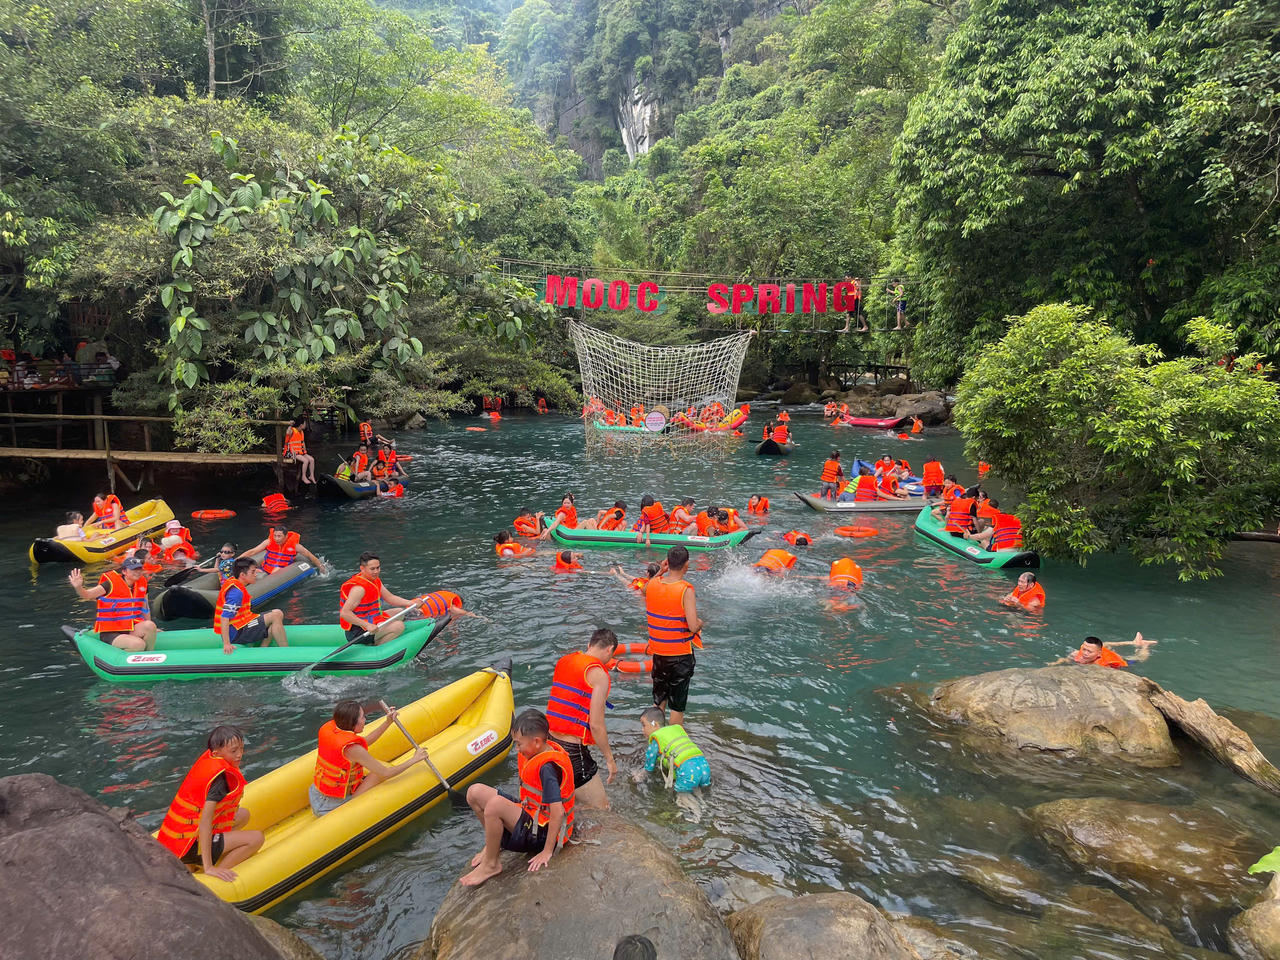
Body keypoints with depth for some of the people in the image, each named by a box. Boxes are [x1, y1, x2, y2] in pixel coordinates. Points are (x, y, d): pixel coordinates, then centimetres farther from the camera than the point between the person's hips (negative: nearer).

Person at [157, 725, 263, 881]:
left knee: (243, 814, 19)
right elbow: (204, 821, -29)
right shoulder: (220, 775, -23)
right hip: (188, 848, -9)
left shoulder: (207, 757, 2)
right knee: (256, 838, -14)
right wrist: (208, 868, -29)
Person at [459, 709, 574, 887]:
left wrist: (547, 851, -23)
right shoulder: (543, 751, 1)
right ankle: (494, 842, 17)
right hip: (530, 814, 10)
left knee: (495, 804, -35)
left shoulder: (547, 767, -27)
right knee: (475, 792, 1)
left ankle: (490, 865, -14)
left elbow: (558, 812, -30)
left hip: (543, 832, -10)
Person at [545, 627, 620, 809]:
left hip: (551, 741, 8)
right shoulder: (599, 674, -13)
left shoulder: (563, 661, 10)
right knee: (601, 808, 4)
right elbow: (596, 725, -16)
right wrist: (609, 759, -5)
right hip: (573, 751, -8)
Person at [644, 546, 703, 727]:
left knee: (658, 701, 21)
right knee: (678, 704, 9)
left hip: (658, 653, 5)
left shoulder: (652, 584, -5)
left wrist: (659, 572, 11)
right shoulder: (686, 590, -21)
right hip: (680, 655, -5)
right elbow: (693, 627, -26)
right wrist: (701, 623, -4)